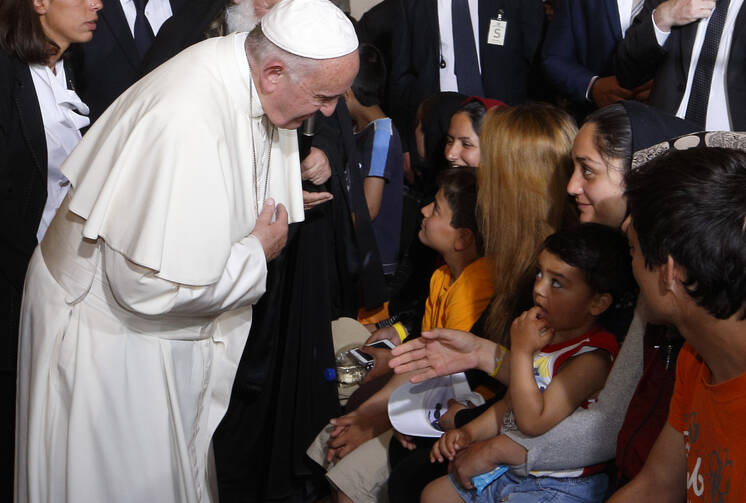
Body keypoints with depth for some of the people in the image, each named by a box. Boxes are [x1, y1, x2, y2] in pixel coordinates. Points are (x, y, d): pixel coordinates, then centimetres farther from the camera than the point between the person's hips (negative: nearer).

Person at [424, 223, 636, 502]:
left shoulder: (591, 358, -23)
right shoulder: (547, 332, 4)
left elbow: (533, 421, -28)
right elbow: (510, 403, 16)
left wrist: (521, 351, -23)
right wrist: (469, 432, 2)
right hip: (511, 469, 9)